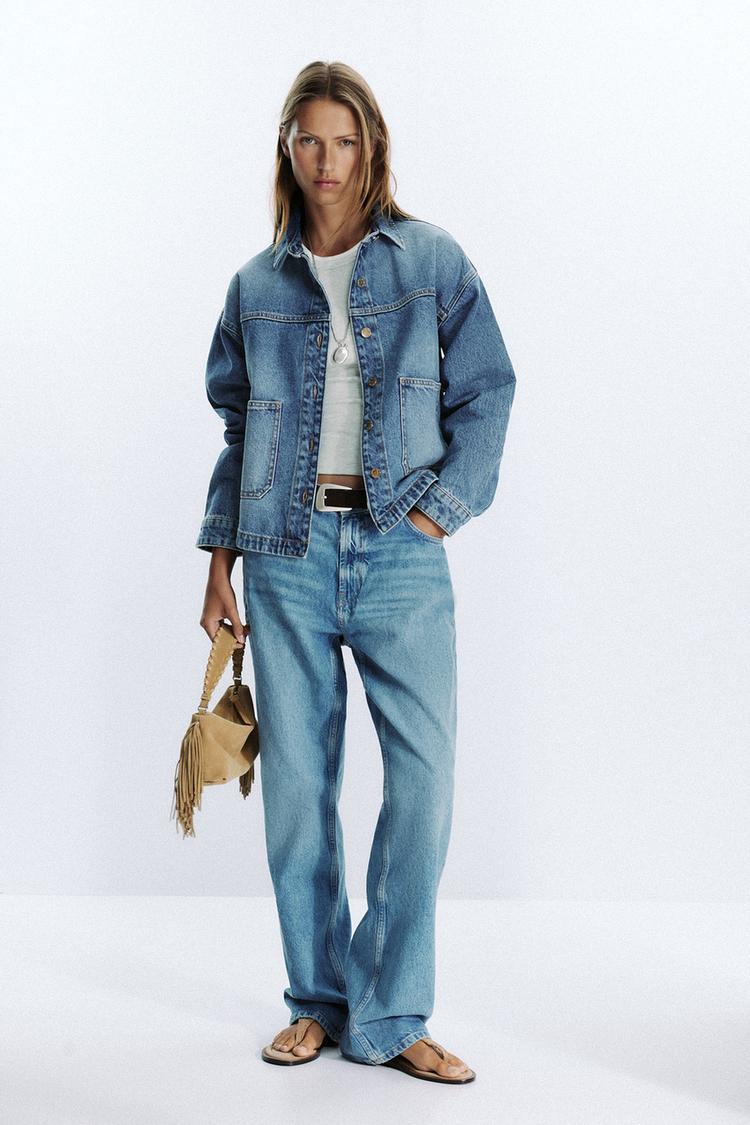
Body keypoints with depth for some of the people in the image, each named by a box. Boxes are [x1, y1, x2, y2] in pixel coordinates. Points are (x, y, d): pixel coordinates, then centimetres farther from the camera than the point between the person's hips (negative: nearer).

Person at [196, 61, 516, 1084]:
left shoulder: (432, 260, 6)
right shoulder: (258, 285, 11)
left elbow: (487, 392, 5)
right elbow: (235, 427, 14)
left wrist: (442, 505, -6)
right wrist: (219, 561, 10)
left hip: (399, 550, -1)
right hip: (285, 551, 2)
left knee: (425, 776, -8)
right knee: (296, 781, 4)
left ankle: (389, 1018, 5)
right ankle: (319, 1001, 20)